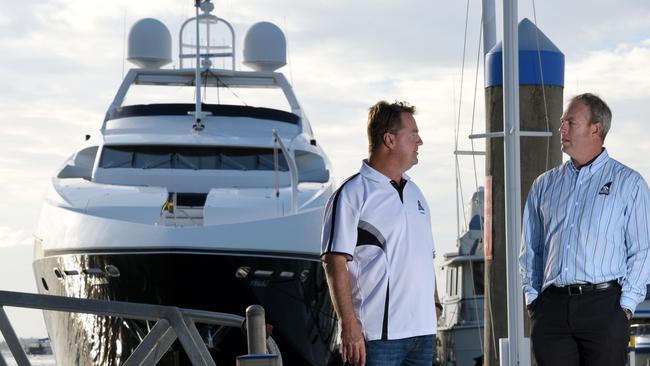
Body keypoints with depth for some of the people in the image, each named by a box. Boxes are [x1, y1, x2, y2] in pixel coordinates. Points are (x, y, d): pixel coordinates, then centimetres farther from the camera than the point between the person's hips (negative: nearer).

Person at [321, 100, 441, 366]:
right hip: (377, 334, -8)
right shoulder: (352, 195, -7)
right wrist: (349, 325, -20)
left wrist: (434, 305, 16)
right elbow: (335, 262, -13)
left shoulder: (414, 193, 19)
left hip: (422, 330, 8)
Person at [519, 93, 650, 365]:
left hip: (604, 305, -3)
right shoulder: (544, 185, 16)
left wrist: (626, 305, -7)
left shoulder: (628, 183, 5)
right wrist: (532, 297, 7)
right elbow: (530, 249, 18)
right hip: (551, 309, 3)